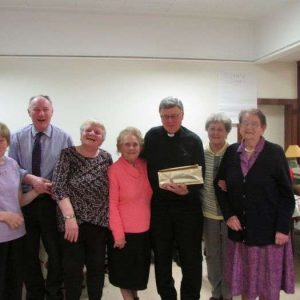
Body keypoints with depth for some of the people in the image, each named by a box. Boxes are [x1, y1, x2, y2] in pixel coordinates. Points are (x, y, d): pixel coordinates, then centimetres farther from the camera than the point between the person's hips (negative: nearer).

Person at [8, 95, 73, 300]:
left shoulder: (64, 138, -2)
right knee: (29, 252, 15)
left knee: (56, 251, 8)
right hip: (25, 201, 2)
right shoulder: (18, 137, 2)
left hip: (52, 201, -1)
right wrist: (30, 178, -18)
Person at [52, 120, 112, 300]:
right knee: (73, 269, 6)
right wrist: (69, 217, -20)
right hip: (73, 221, -3)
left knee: (97, 267, 12)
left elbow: (111, 189, 9)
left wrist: (111, 218, 1)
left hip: (99, 222, 3)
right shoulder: (68, 154, -5)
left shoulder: (106, 158, 6)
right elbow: (58, 187, -12)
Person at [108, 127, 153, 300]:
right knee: (125, 272, 12)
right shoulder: (114, 170, -14)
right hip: (124, 231, -5)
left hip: (145, 229, 5)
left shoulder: (146, 166, 0)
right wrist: (118, 233, -15)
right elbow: (112, 204, -15)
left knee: (140, 270, 21)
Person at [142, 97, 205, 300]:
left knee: (191, 257, 6)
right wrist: (157, 188, -3)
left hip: (188, 205, -1)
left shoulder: (193, 140, -2)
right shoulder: (152, 137, 2)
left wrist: (188, 190, -23)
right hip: (159, 205, 2)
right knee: (162, 257, 13)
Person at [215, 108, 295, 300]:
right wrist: (228, 215, -5)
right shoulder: (231, 152, 3)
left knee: (269, 280, 8)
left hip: (268, 228, -3)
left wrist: (283, 228, -12)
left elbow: (286, 194, -7)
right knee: (244, 278, 14)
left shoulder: (275, 153, -6)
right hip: (240, 228, 3)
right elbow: (220, 186, 8)